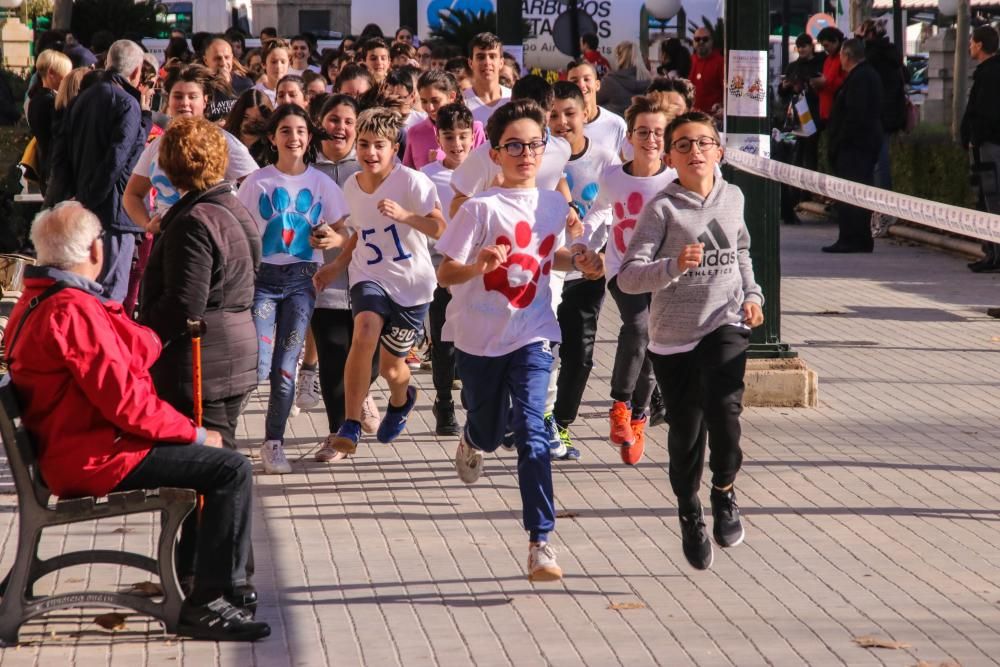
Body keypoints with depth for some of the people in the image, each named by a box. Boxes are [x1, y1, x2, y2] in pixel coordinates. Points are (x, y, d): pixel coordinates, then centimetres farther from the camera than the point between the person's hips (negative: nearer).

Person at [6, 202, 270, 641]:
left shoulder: (37, 302, 11)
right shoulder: (73, 310, -22)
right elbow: (127, 402, -25)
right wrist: (195, 433, -13)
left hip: (71, 446, 11)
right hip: (94, 460, -11)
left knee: (211, 455, 23)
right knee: (231, 469, -15)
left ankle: (201, 567, 31)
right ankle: (209, 604, -12)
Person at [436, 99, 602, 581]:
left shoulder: (555, 205, 1)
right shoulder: (481, 208, -13)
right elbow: (445, 274, -13)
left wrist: (580, 262, 1)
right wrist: (480, 265, -32)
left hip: (532, 335, 1)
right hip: (479, 337, -1)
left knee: (530, 432, -15)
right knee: (489, 431, 17)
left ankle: (540, 542, -16)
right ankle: (471, 441, 57)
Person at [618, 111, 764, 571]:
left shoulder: (733, 199, 4)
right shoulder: (662, 208, -11)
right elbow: (628, 276, -18)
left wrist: (751, 293, 12)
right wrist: (674, 267, -33)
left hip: (726, 325, 2)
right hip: (674, 334, -2)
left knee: (723, 407, -22)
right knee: (686, 432, 4)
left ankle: (724, 491, 5)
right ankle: (690, 515, 31)